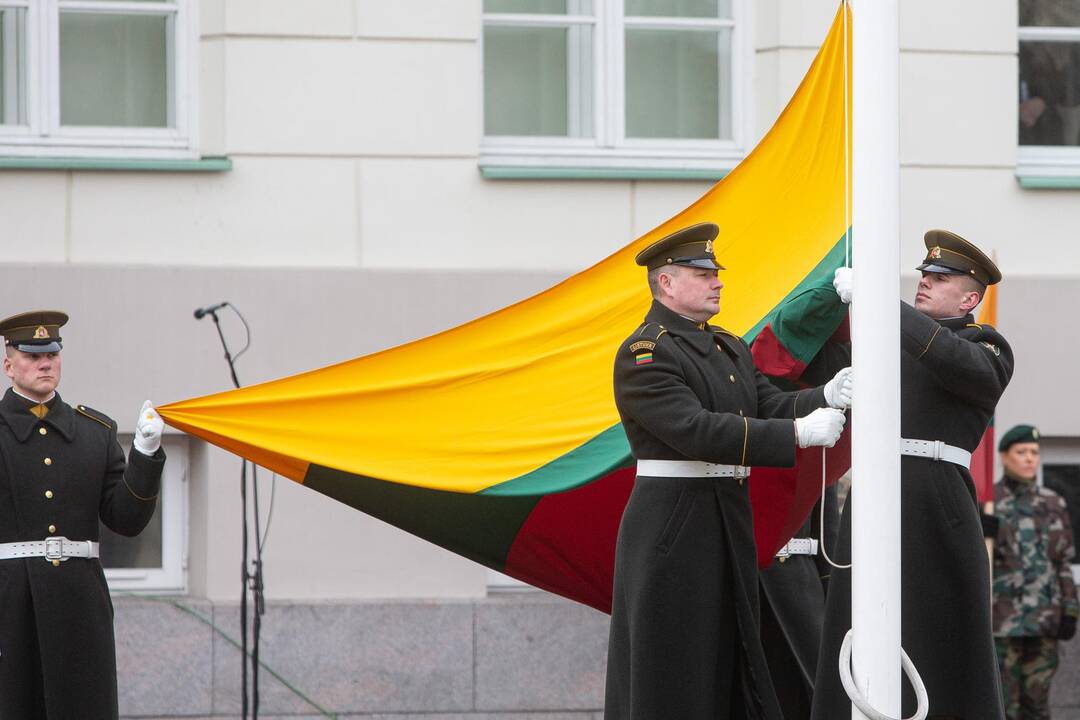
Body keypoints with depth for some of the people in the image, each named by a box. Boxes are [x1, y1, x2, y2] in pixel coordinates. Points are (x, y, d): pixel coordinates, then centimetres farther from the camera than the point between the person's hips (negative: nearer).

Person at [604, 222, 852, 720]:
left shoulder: (729, 349, 17)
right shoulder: (643, 354, -12)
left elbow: (770, 407, 8)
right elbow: (696, 430, -23)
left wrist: (825, 398, -13)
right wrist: (798, 433, -26)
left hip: (729, 524, 9)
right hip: (673, 524, -9)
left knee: (732, 660, 8)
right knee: (671, 666, -6)